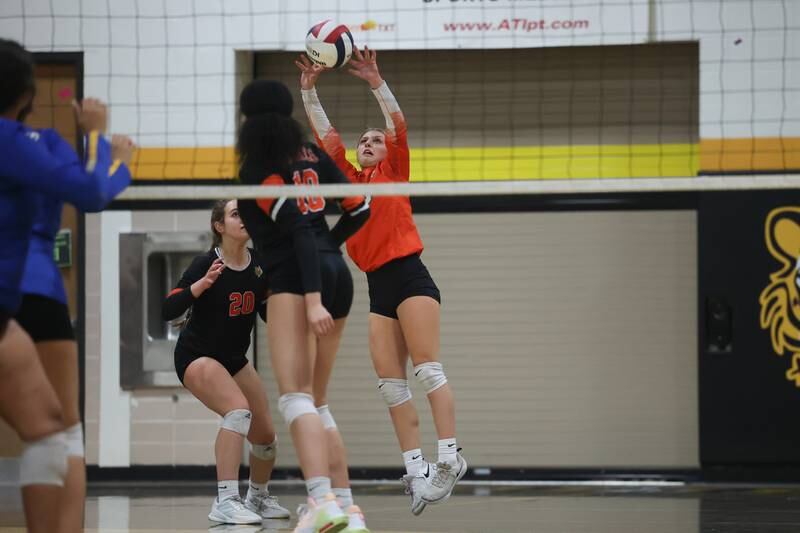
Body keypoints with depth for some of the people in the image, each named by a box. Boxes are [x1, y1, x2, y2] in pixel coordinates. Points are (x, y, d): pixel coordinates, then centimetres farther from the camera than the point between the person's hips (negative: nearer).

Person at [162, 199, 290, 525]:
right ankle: (225, 502, -34)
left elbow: (270, 315, 4)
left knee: (265, 435, 7)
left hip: (235, 359, 7)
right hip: (197, 356, -7)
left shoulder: (258, 264, -5)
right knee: (239, 409, -31)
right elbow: (168, 311, -26)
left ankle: (258, 497, 35)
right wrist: (202, 284, -38)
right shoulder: (206, 264, -21)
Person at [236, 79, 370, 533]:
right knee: (315, 398, 17)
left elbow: (300, 229, -15)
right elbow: (359, 210, 15)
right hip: (337, 274, 7)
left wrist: (312, 300, -21)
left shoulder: (259, 168, -5)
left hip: (296, 278, -7)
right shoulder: (312, 154, 14)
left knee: (296, 398, -16)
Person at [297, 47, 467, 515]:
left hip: (409, 277, -6)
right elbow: (327, 137, 16)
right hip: (378, 287, 6)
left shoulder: (394, 173, 7)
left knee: (428, 369, -13)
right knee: (390, 380, -2)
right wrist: (310, 92, 9)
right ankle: (416, 468, -5)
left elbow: (399, 128, -5)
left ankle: (450, 455, -18)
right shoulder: (351, 180, 18)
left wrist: (377, 83, -15)